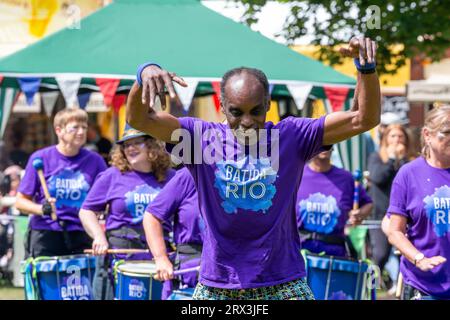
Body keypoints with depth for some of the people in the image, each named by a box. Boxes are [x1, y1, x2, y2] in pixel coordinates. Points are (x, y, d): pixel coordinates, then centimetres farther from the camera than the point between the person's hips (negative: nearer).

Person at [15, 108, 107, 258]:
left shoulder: (94, 161, 6)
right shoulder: (41, 158, 1)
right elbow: (21, 201, 4)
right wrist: (41, 209, -15)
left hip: (81, 235, 2)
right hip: (45, 234, -2)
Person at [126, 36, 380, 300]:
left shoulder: (292, 136, -2)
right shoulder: (202, 137, -1)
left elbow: (364, 119, -6)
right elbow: (138, 118, -9)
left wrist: (367, 67, -22)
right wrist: (146, 73, -29)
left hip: (283, 285, -1)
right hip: (217, 286, 1)